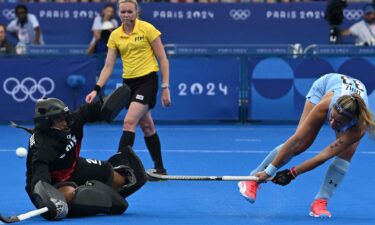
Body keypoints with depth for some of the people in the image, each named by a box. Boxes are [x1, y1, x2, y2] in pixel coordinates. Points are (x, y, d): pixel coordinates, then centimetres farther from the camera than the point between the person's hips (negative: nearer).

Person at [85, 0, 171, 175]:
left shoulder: (147, 29, -8)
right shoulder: (115, 35, 4)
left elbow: (163, 59, -5)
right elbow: (108, 66, 4)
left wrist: (165, 88, -9)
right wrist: (96, 89, -8)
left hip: (147, 80, -5)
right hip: (129, 82, 5)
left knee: (129, 122, -18)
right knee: (146, 126, 12)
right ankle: (159, 168, 23)